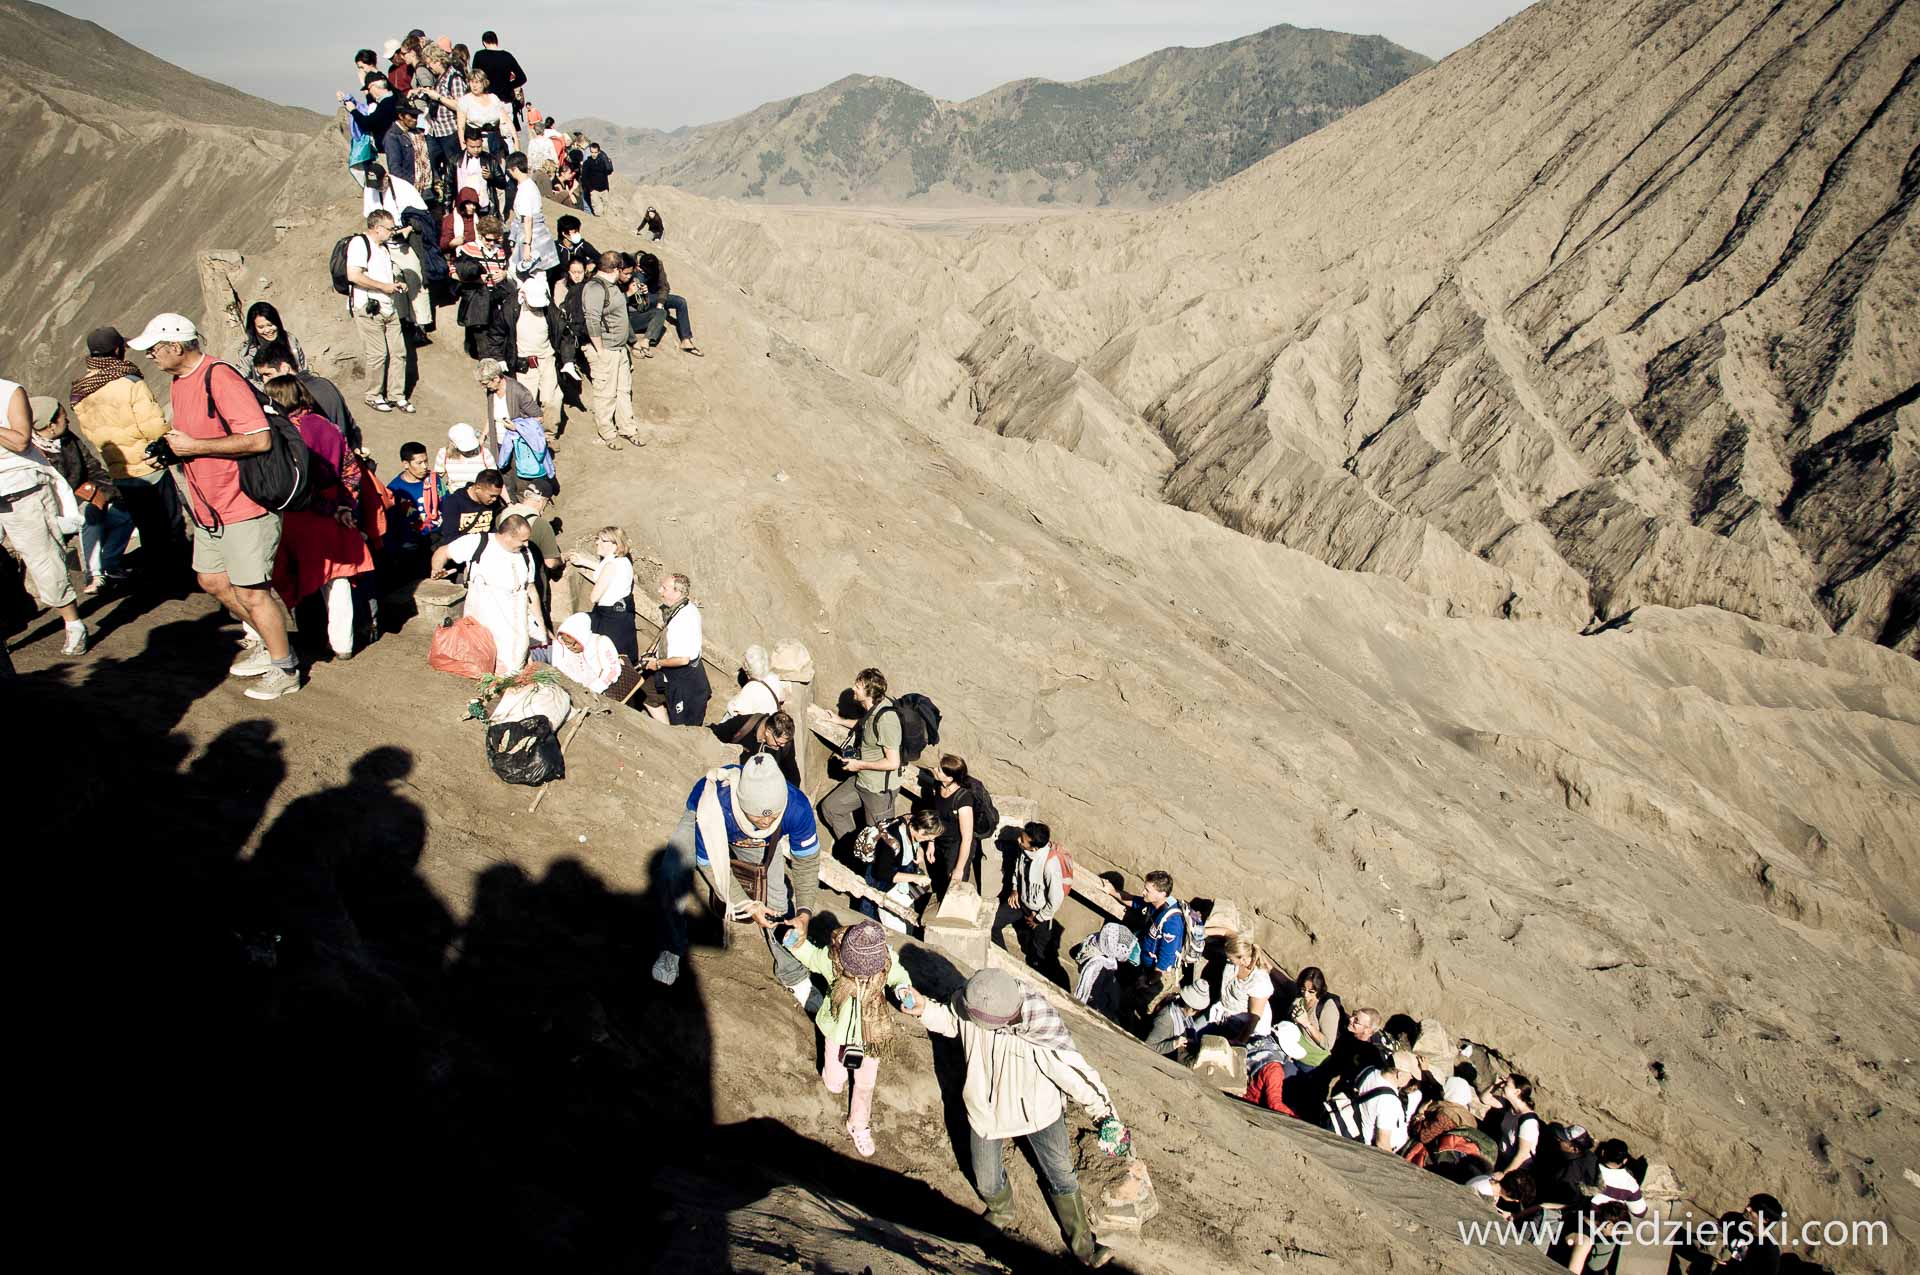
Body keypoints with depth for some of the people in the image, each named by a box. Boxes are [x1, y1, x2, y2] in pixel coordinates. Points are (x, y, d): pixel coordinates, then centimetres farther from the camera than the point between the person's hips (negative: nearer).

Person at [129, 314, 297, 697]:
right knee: (212, 581, 19)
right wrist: (172, 448, 8)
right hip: (209, 506, 10)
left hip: (244, 505, -10)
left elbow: (259, 439, -29)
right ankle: (263, 641, 37)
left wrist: (194, 447, -22)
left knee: (249, 592, -3)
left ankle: (284, 669, 13)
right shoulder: (178, 384, 11)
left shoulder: (220, 379, -20)